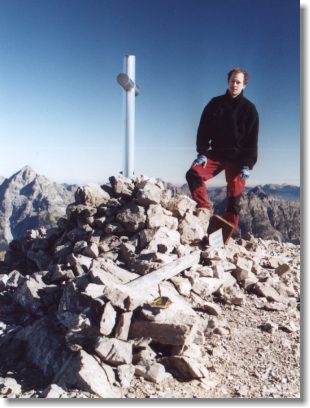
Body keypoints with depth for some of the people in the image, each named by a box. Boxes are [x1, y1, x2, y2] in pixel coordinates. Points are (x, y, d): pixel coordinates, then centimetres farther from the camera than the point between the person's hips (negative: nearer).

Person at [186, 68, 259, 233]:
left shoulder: (249, 109, 0)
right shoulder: (215, 103, 6)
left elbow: (252, 140, -3)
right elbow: (203, 129, 5)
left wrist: (247, 164, -11)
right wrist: (202, 153, -7)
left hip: (237, 158, -2)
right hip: (215, 154, 3)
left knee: (234, 197, -2)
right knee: (193, 174, -19)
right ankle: (204, 209, -8)